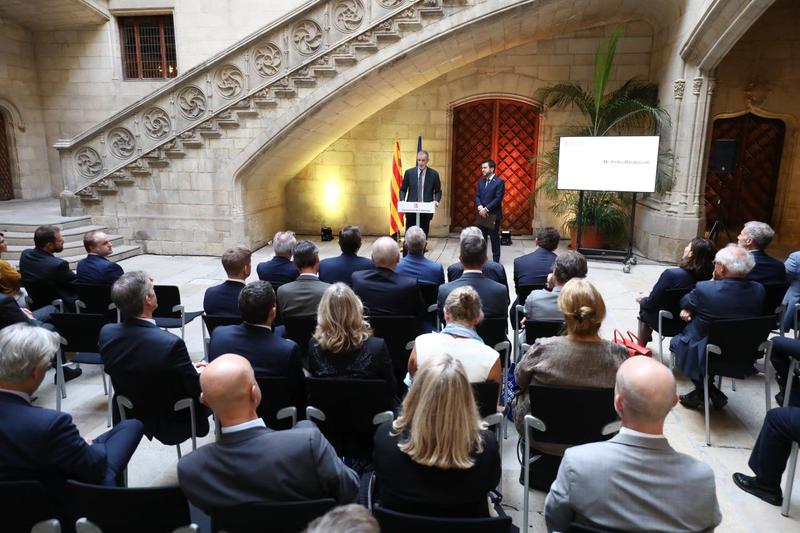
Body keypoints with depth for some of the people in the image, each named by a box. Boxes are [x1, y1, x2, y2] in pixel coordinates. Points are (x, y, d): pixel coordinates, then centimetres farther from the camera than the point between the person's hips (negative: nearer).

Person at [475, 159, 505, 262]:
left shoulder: (499, 182, -9)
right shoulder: (481, 181, 12)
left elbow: (498, 199, -14)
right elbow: (477, 196, 8)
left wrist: (486, 209, -17)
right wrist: (480, 207, -11)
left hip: (493, 215, -6)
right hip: (481, 214, 6)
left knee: (494, 238, 1)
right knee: (482, 237, 11)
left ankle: (496, 260, 10)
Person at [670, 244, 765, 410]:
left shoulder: (704, 289, -27)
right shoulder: (759, 290, -12)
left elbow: (684, 302, -5)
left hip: (707, 357, -5)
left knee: (676, 340, 25)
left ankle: (703, 388, 19)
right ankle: (707, 389, 23)